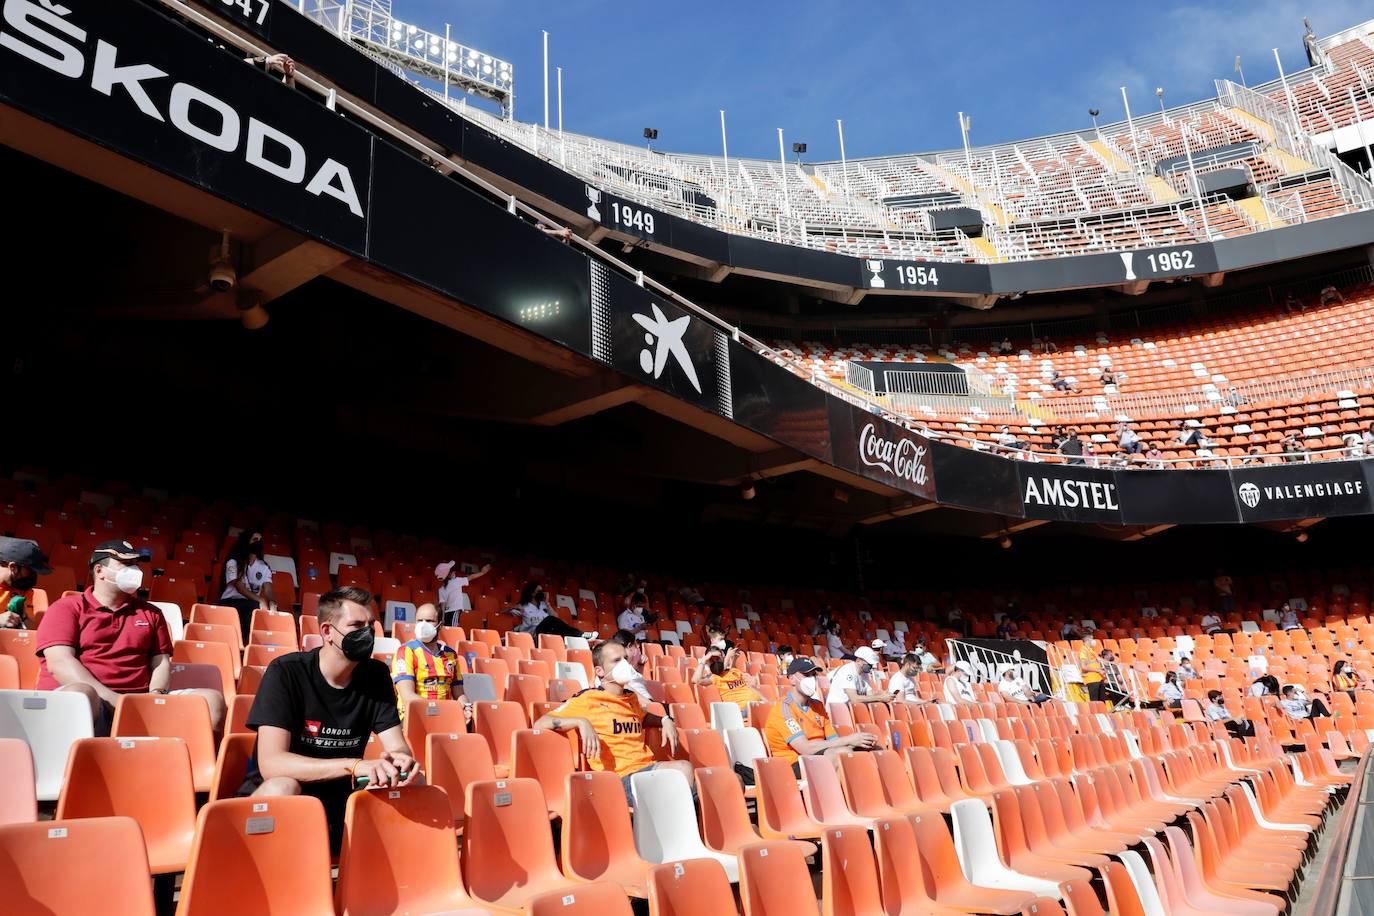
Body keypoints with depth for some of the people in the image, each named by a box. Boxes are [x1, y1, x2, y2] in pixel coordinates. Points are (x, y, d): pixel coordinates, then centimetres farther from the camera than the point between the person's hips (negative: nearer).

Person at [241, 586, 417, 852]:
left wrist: (401, 760, -31)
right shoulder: (285, 672, -15)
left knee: (415, 787, -20)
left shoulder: (375, 675, -1)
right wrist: (354, 765, -38)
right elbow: (271, 763, -25)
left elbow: (398, 747, -5)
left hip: (342, 799, 4)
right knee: (281, 789, -36)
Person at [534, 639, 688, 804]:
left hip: (648, 768, 7)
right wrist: (581, 722, -21)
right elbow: (539, 724, -7)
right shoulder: (587, 698, 0)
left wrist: (665, 721, 23)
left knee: (684, 767, -27)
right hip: (619, 777, -6)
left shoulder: (631, 698, 21)